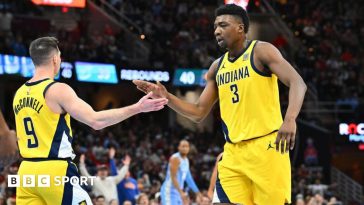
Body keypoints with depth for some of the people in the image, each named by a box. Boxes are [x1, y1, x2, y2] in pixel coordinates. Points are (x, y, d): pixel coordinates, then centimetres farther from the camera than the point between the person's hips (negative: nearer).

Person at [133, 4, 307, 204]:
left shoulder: (261, 51, -4)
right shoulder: (217, 67, 15)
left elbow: (297, 83, -16)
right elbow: (199, 112, 19)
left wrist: (289, 119, -33)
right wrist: (167, 97, 4)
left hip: (265, 145, -6)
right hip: (234, 151, 6)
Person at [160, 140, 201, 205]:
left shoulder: (186, 160, 13)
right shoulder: (175, 158, -16)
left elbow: (188, 178, 22)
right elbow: (173, 178, -22)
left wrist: (197, 192, 23)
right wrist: (181, 192, -28)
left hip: (178, 192, 10)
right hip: (169, 192, -10)